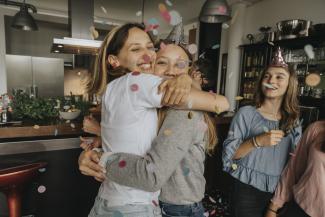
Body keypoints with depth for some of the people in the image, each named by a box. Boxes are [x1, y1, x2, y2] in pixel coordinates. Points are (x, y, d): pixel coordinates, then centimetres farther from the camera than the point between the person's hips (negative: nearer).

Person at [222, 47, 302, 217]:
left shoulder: (293, 121, 2)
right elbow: (228, 154, -13)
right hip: (247, 190, -4)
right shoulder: (246, 113, -10)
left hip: (279, 193, 4)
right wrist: (257, 141, -24)